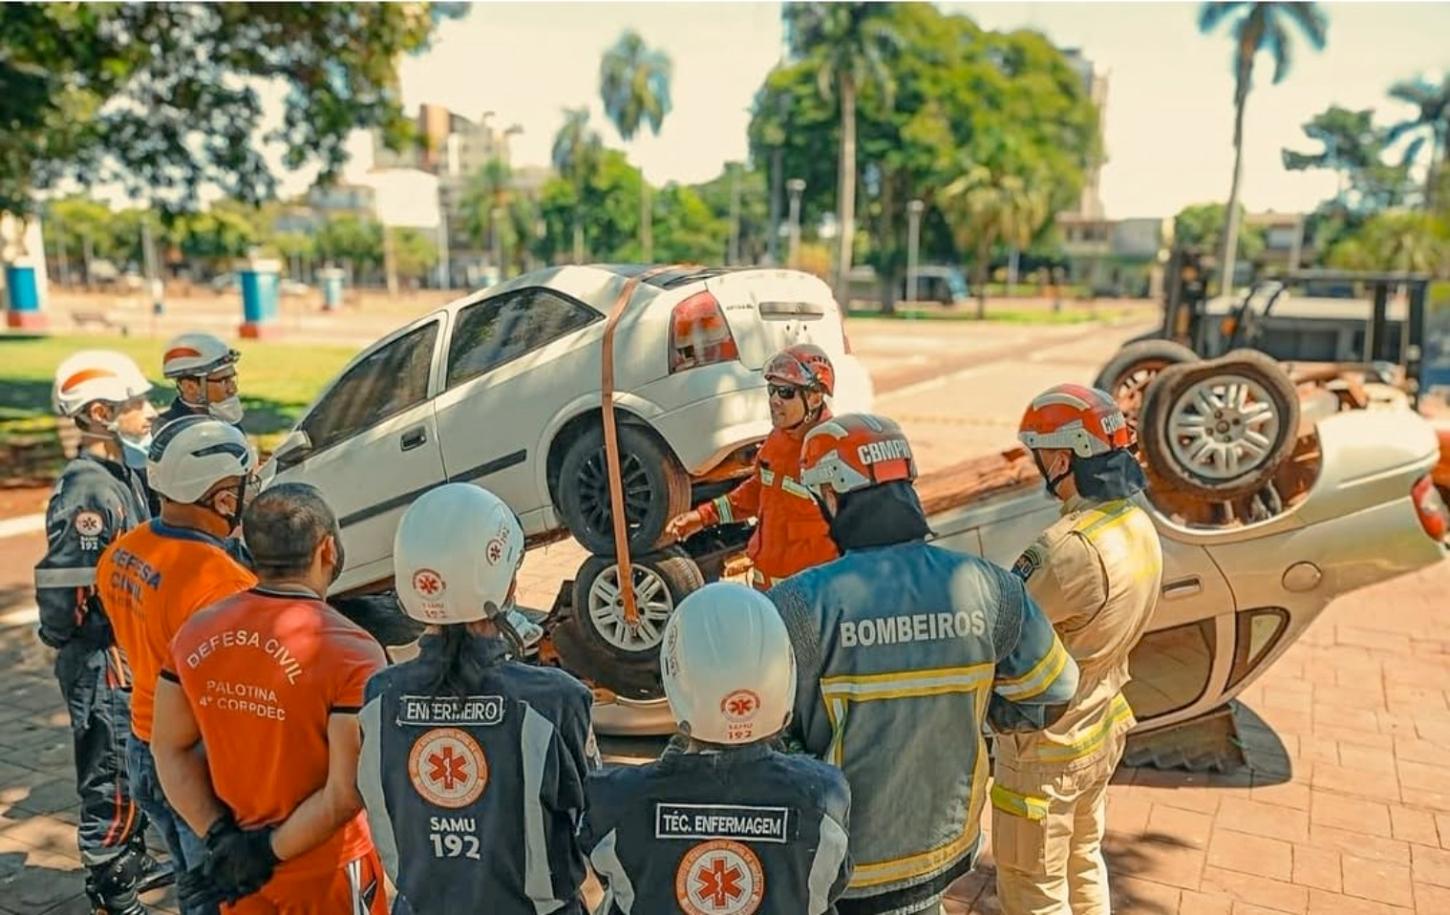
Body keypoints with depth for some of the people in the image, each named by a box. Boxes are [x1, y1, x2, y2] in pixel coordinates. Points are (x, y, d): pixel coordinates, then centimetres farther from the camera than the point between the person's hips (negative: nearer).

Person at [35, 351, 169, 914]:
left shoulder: (124, 475, 8)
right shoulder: (87, 491, -22)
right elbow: (68, 589, -25)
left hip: (134, 658, 9)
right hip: (104, 663, -9)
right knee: (112, 781, 4)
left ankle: (132, 863, 39)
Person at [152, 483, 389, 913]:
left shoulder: (197, 632, -7)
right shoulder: (349, 654, -24)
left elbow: (170, 748, 1)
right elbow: (347, 792, -23)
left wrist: (220, 835, -2)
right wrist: (270, 851, -13)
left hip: (236, 860, 5)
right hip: (324, 869, -5)